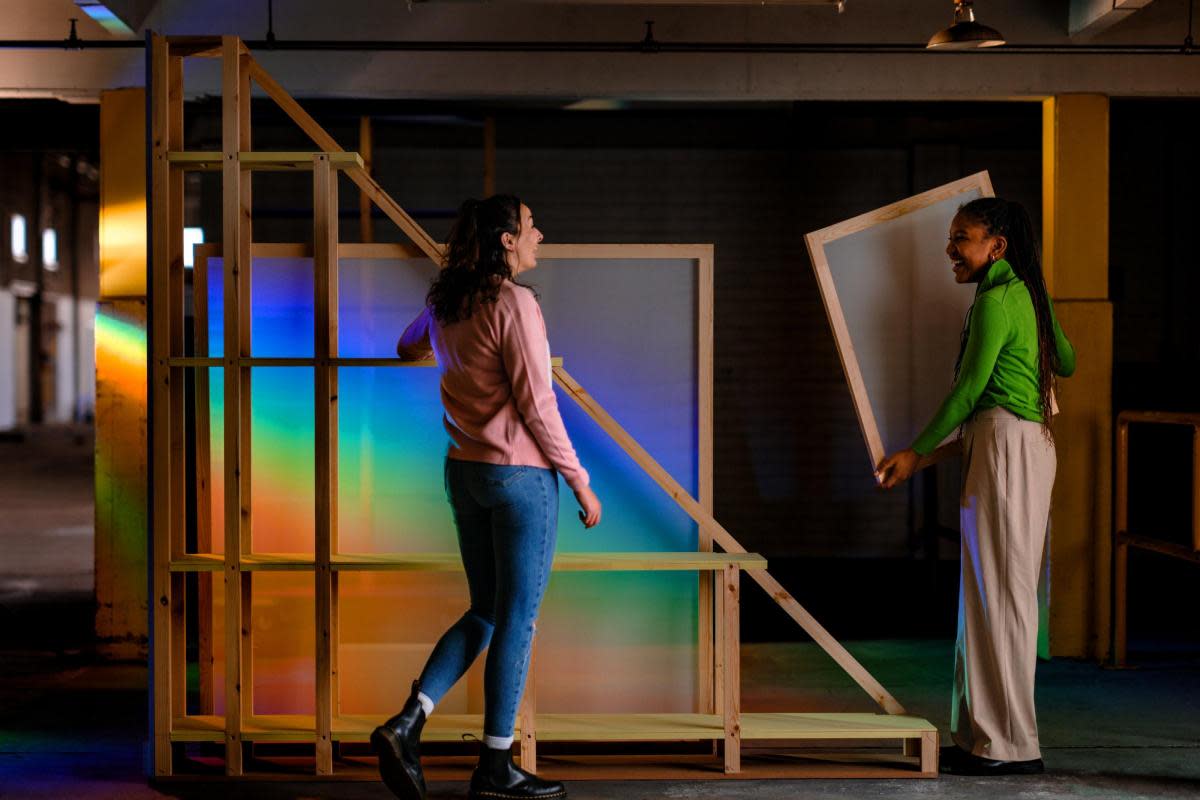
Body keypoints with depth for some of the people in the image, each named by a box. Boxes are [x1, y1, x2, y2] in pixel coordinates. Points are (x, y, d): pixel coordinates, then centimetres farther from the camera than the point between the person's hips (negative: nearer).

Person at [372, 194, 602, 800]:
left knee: (485, 612, 16)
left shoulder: (444, 305, 9)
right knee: (517, 619, 1)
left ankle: (407, 722, 2)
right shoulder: (514, 303, -14)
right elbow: (536, 405, -16)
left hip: (464, 472, 8)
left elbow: (409, 349, 31)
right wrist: (580, 482, -9)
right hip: (520, 475, -8)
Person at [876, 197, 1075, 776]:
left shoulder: (995, 301, -12)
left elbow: (969, 388, -13)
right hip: (1030, 441, 10)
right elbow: (1066, 363, 29)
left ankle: (1009, 745, -5)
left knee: (999, 590, -8)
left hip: (1004, 440, -10)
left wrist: (917, 452, -7)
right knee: (993, 591, 11)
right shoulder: (1028, 295, 16)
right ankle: (984, 734, 14)